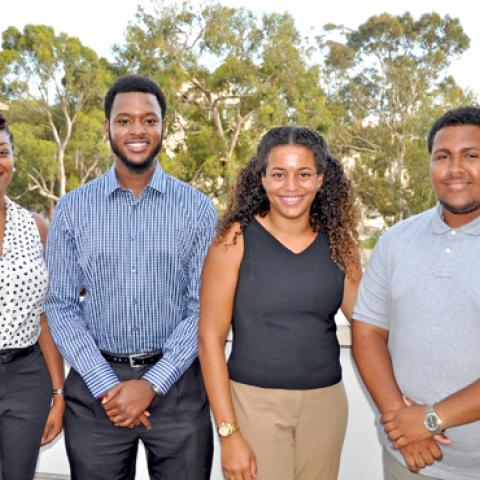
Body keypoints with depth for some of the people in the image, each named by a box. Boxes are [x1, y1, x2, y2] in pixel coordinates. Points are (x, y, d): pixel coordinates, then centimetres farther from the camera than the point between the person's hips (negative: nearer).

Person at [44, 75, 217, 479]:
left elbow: (205, 306, -5)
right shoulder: (72, 209, 0)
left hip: (176, 383, 0)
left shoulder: (197, 208, -2)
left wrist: (152, 384, -12)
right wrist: (106, 385, -10)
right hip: (95, 383, 1)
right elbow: (61, 306, -1)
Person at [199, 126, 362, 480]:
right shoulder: (236, 239, -10)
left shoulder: (338, 242, 0)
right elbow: (210, 338, -10)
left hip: (326, 402, 4)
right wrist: (228, 432, -12)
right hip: (254, 401, -3)